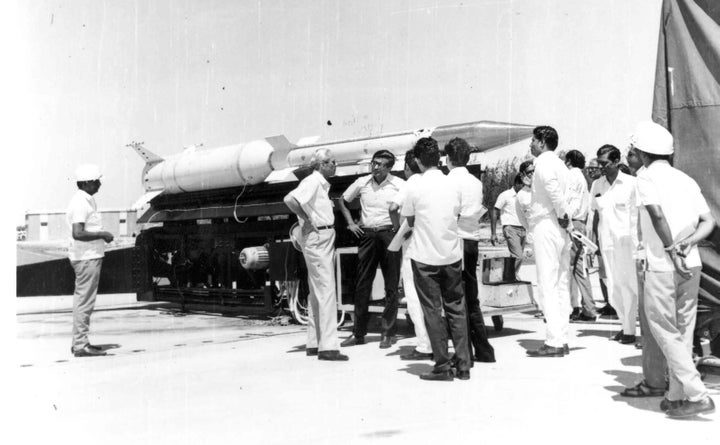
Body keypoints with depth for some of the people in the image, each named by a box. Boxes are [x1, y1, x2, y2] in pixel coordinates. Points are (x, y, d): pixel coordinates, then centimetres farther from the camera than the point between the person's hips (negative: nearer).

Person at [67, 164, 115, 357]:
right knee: (85, 301, -7)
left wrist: (102, 236, 10)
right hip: (86, 257, -11)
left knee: (82, 299, 14)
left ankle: (79, 342, 22)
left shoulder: (86, 201, 15)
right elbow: (77, 233, -27)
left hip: (90, 256, 11)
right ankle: (81, 345, -3)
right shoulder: (80, 203, -18)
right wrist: (102, 234, -18)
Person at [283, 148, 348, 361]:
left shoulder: (321, 184, 16)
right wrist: (307, 219, -19)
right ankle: (327, 346, -12)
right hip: (317, 238, -10)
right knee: (326, 291, -12)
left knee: (317, 292, 13)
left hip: (324, 238, 10)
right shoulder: (312, 182, -13)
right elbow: (290, 199, -27)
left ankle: (313, 343, 19)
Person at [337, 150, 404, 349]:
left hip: (389, 234, -3)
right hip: (367, 235, 3)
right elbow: (342, 200, 19)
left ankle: (388, 334, 10)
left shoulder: (399, 185, -4)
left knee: (391, 286, 2)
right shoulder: (362, 183, 5)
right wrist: (350, 222, 10)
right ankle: (358, 333, 14)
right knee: (362, 285, 5)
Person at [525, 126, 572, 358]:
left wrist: (563, 215, -15)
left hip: (546, 226, -9)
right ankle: (562, 340, 14)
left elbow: (553, 189, -24)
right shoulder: (559, 164, 20)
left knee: (547, 286, -8)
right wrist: (566, 218, 7)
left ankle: (553, 342, -9)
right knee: (561, 286, 10)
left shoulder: (543, 162, -8)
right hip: (561, 230, 9)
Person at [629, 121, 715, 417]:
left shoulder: (647, 177, -4)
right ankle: (677, 395, 20)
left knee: (665, 331, 1)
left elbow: (657, 215, -19)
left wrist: (671, 250, -14)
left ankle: (697, 395, -5)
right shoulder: (687, 180, 15)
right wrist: (687, 243, -4)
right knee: (683, 331, 14)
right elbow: (708, 222, 6)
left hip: (661, 267, -7)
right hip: (692, 265, 7)